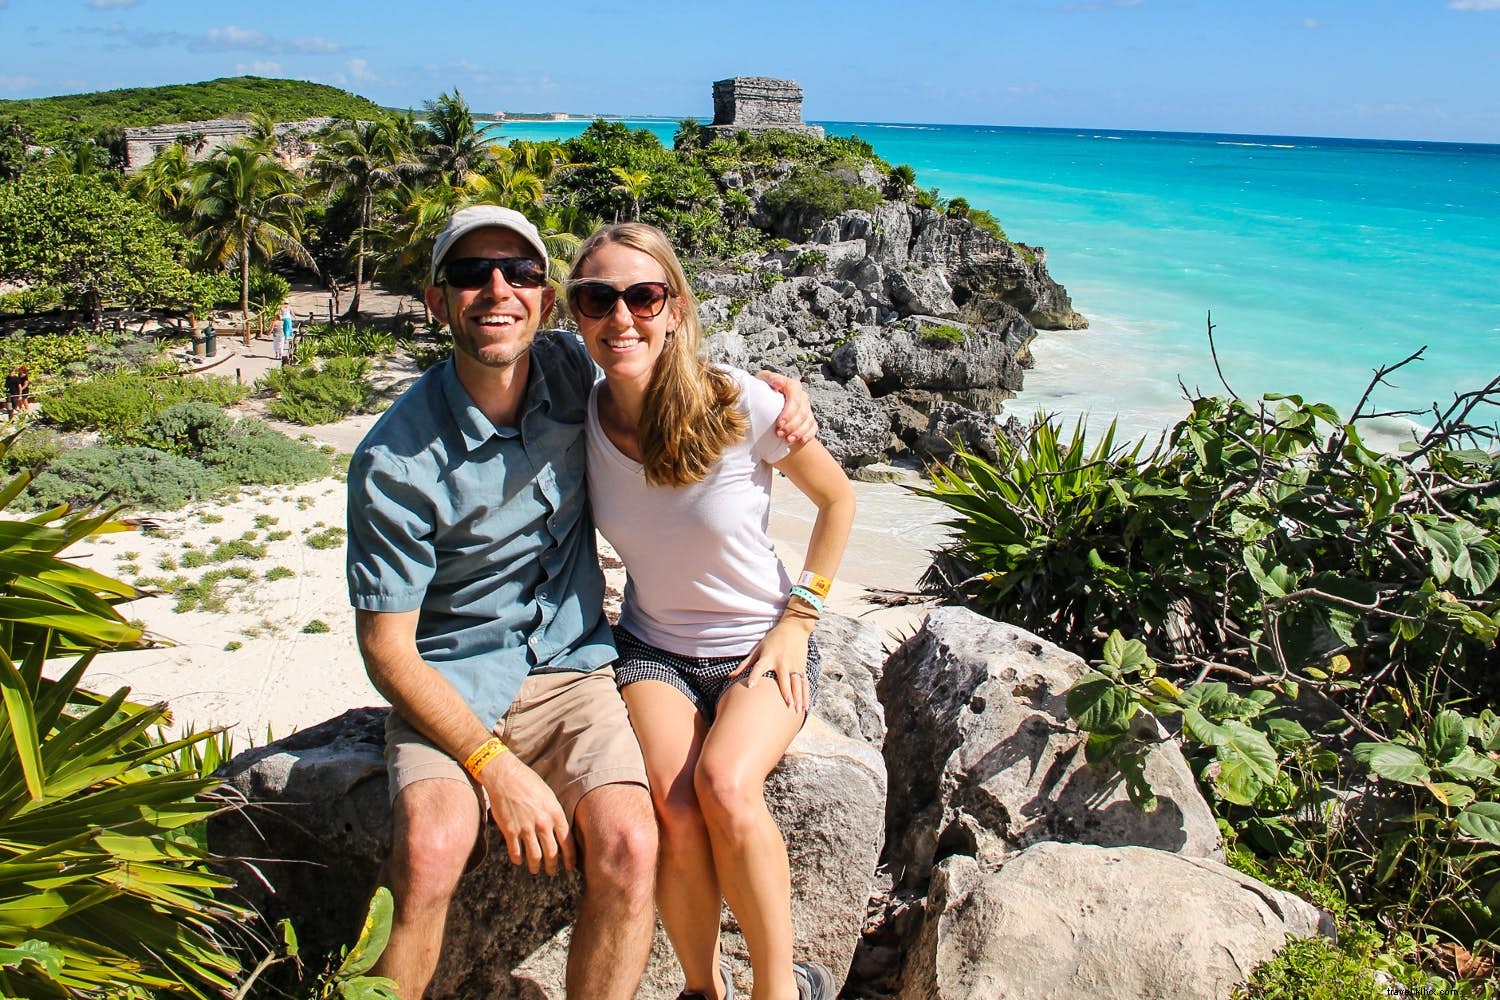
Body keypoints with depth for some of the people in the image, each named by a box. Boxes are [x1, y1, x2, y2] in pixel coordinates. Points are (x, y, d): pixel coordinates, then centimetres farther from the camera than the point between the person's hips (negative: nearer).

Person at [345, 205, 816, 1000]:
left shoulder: (570, 369, -4)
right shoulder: (395, 460, -14)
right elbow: (386, 647, -9)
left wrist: (774, 388, 0)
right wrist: (496, 767, -18)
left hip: (571, 671, 3)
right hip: (450, 685, -2)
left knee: (628, 845, -23)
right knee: (431, 848, -30)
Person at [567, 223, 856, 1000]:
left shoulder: (740, 404, -18)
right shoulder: (583, 418, -9)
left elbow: (837, 499, -1)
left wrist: (798, 619, -5)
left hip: (759, 649, -2)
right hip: (651, 652, 2)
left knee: (726, 787, -30)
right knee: (672, 810, -25)